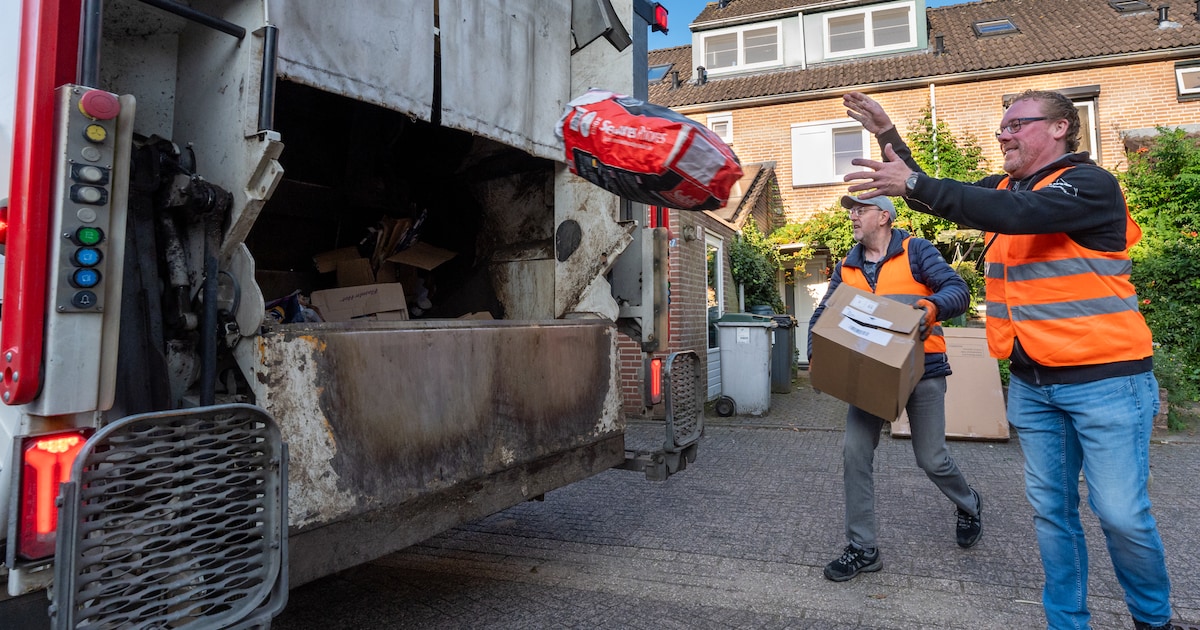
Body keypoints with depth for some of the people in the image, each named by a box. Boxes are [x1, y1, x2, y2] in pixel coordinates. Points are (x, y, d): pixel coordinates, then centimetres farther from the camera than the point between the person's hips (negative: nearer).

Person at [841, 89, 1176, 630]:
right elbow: (935, 196, 16)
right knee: (1051, 510, 11)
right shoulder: (1002, 189, 12)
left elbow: (1018, 213, -28)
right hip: (1031, 382, 6)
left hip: (1105, 380, -6)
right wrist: (887, 135, 5)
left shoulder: (1090, 184, -10)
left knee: (1121, 514, -1)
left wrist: (913, 184, -32)